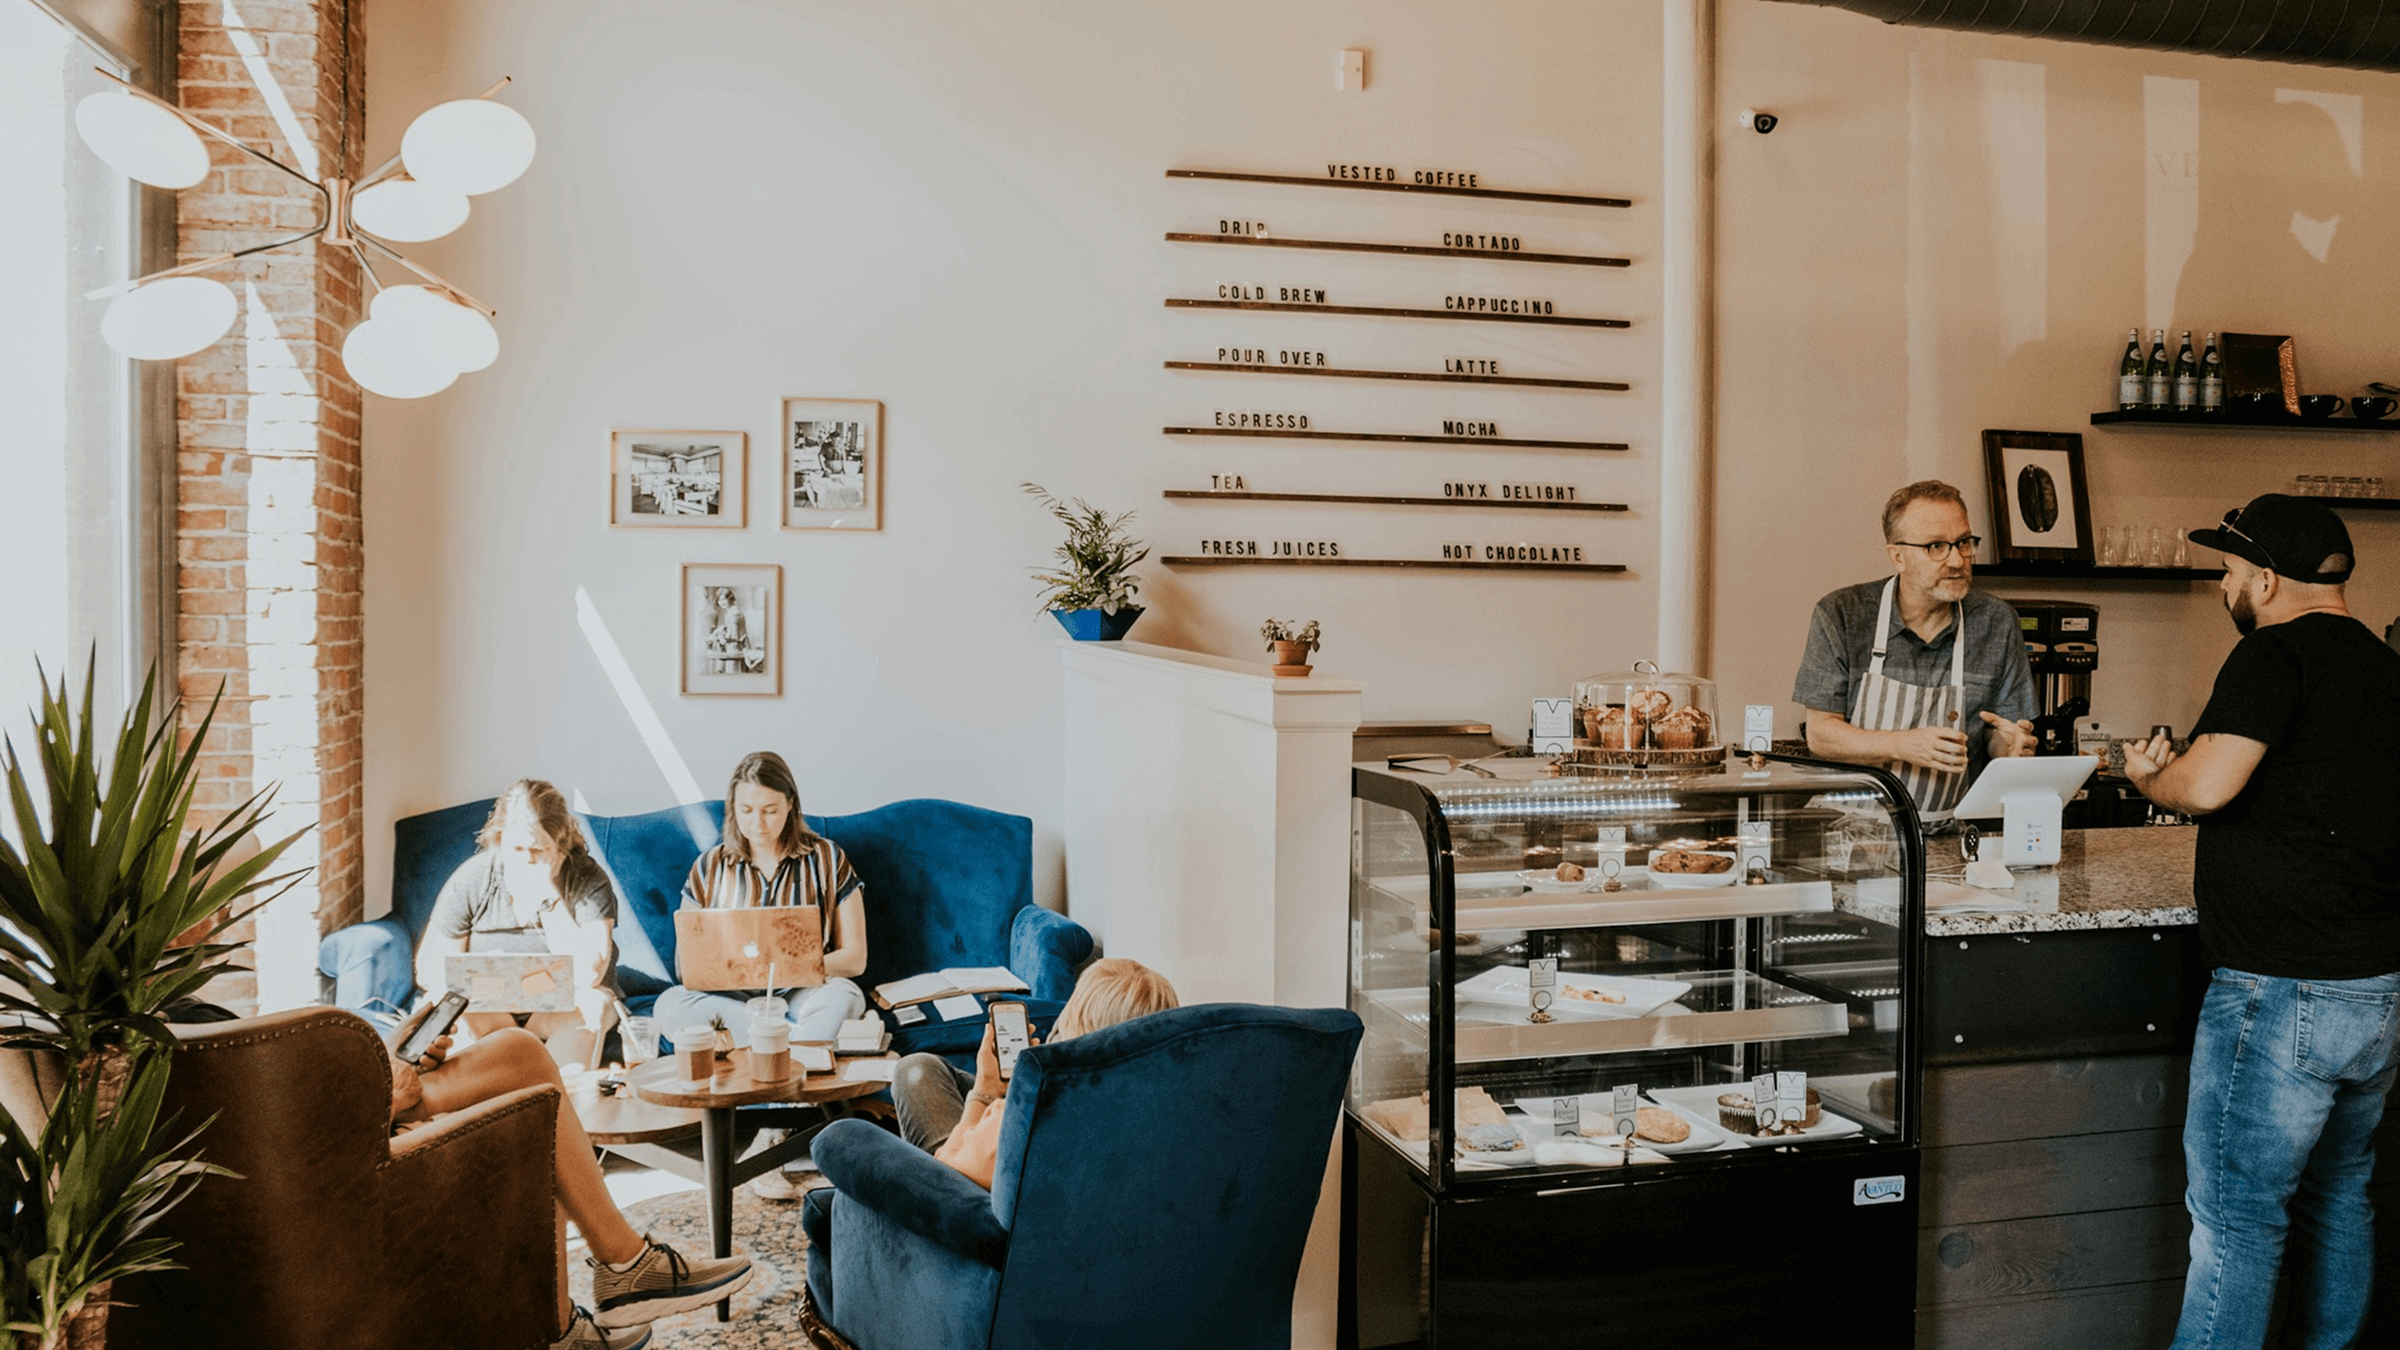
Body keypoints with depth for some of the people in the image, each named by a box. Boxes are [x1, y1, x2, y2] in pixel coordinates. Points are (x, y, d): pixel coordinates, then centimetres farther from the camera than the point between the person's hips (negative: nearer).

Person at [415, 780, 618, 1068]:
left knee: (591, 1008, -33)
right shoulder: (471, 880, -8)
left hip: (564, 1003, -1)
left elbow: (589, 975, -24)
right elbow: (429, 971, -6)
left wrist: (549, 898, -27)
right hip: (487, 1003, 1)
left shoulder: (588, 880, -13)